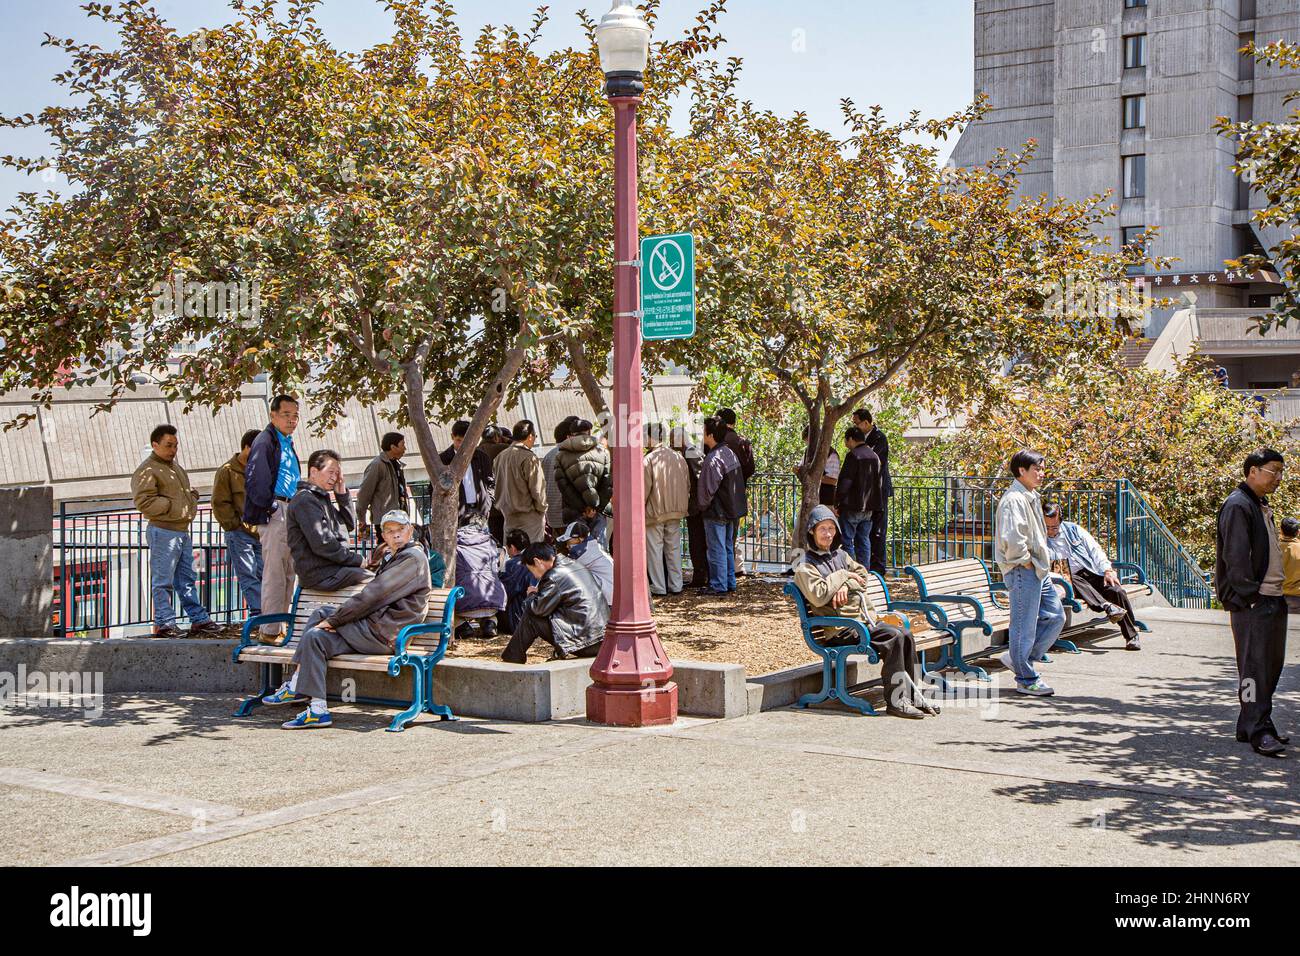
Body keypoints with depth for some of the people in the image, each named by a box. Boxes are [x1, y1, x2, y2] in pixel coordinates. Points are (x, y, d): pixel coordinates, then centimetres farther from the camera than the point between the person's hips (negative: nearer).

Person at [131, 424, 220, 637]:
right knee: (163, 581, -4)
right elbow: (145, 502, -18)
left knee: (187, 579, 12)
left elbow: (190, 492, 32)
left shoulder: (176, 467, 20)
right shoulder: (147, 471, -9)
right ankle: (164, 623, -1)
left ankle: (199, 620, 16)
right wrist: (173, 506, -16)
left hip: (183, 531, 9)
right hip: (163, 533, -9)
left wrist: (191, 501, 9)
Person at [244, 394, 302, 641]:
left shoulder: (287, 443, 21)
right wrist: (270, 507, -16)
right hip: (274, 513, -10)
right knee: (275, 573, -10)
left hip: (289, 513, 10)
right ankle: (269, 630, -8)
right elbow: (254, 479, -20)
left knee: (288, 573, 13)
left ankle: (279, 625, 21)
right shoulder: (265, 441, -9)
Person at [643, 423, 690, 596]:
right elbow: (687, 486, 11)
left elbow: (644, 488, -14)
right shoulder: (679, 458, 5)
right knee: (674, 549, 13)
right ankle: (676, 586, 15)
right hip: (676, 512, 6)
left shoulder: (649, 459, -14)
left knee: (655, 550, 2)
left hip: (654, 512, -6)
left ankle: (658, 588, 3)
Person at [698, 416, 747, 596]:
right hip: (732, 510, 9)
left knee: (717, 549, -1)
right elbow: (738, 481, 15)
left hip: (717, 513, -9)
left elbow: (708, 489, -20)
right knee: (728, 548, 16)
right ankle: (730, 582, 23)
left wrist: (703, 506, -3)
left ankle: (718, 585, 4)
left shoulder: (713, 459, -22)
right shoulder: (730, 453, 8)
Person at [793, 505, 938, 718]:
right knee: (893, 637, -25)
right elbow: (818, 596, -17)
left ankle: (912, 694, -6)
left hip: (865, 619, 8)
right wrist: (843, 575, -8)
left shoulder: (840, 554, 21)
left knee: (905, 635, -14)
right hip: (839, 629, -8)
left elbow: (862, 574, 16)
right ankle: (895, 701, -21)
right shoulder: (805, 565, -3)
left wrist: (846, 586, -5)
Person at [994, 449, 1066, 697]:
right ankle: (1026, 679, 7)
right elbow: (1011, 539, -28)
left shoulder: (1032, 497, 16)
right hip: (1023, 572, -10)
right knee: (1024, 626, -2)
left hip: (1039, 571, 10)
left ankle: (1016, 657, 22)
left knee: (1056, 616, 14)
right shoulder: (1013, 500, -17)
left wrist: (1043, 562, 17)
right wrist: (1026, 562, -17)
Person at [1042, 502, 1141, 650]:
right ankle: (1107, 606, -51)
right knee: (1076, 581, -38)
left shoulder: (1073, 529, 12)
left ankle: (1131, 636, -11)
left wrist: (1107, 570, -3)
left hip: (1092, 572, 3)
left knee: (1118, 591, -20)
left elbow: (1095, 549, 11)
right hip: (1070, 580, -3)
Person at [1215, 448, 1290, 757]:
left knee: (1271, 664, 11)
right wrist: (1251, 595, -21)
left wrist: (1278, 593, 17)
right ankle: (1259, 731, -8)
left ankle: (1251, 725, 19)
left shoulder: (1262, 507, 20)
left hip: (1272, 600, 10)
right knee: (1255, 665, -9)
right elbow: (1235, 557, -18)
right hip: (1251, 603, -10)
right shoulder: (1238, 506, -12)